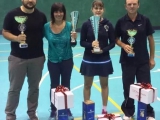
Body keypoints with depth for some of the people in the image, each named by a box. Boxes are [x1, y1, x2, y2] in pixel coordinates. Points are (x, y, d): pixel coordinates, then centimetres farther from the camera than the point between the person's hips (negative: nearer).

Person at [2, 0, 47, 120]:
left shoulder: (41, 16, 3)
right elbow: (5, 32, -3)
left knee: (34, 87, 13)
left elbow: (46, 33, 12)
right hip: (17, 58, -2)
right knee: (14, 88, 7)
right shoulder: (12, 14, -5)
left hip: (37, 57, 3)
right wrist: (16, 38, -22)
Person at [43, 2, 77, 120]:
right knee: (54, 86, 10)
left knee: (66, 85, 13)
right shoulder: (47, 26, -10)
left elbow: (72, 45, -6)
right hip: (53, 61, 0)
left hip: (67, 60, 0)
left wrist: (74, 38, -25)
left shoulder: (69, 25, -11)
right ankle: (53, 110, 24)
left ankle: (67, 109, 27)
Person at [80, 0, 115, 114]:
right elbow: (82, 42, -3)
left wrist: (103, 50, -17)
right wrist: (91, 44, -22)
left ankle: (104, 109, 27)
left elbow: (112, 43, -1)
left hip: (104, 60, 1)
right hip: (89, 60, -1)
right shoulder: (86, 24, -6)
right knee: (87, 85, 9)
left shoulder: (108, 24, -4)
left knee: (104, 84, 13)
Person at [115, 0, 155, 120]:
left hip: (143, 60, 0)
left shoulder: (145, 20, -3)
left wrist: (152, 58, 3)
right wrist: (123, 45, -16)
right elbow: (116, 39, 6)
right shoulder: (121, 22, -3)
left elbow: (150, 39, 3)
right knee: (128, 87, 8)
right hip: (127, 60, 0)